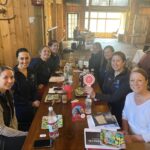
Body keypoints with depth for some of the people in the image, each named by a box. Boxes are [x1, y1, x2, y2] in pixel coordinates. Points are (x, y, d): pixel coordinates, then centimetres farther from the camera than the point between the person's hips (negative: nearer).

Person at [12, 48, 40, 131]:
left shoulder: (31, 72, 1)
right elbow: (14, 96, -17)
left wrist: (36, 100, -7)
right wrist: (31, 103, -15)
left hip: (31, 108, 6)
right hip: (19, 110, -6)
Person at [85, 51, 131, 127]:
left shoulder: (127, 77, -24)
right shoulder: (110, 73, -3)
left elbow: (115, 98, -29)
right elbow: (104, 90, 2)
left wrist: (95, 95, -38)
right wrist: (98, 97, -20)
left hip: (120, 112, -5)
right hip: (109, 107, 5)